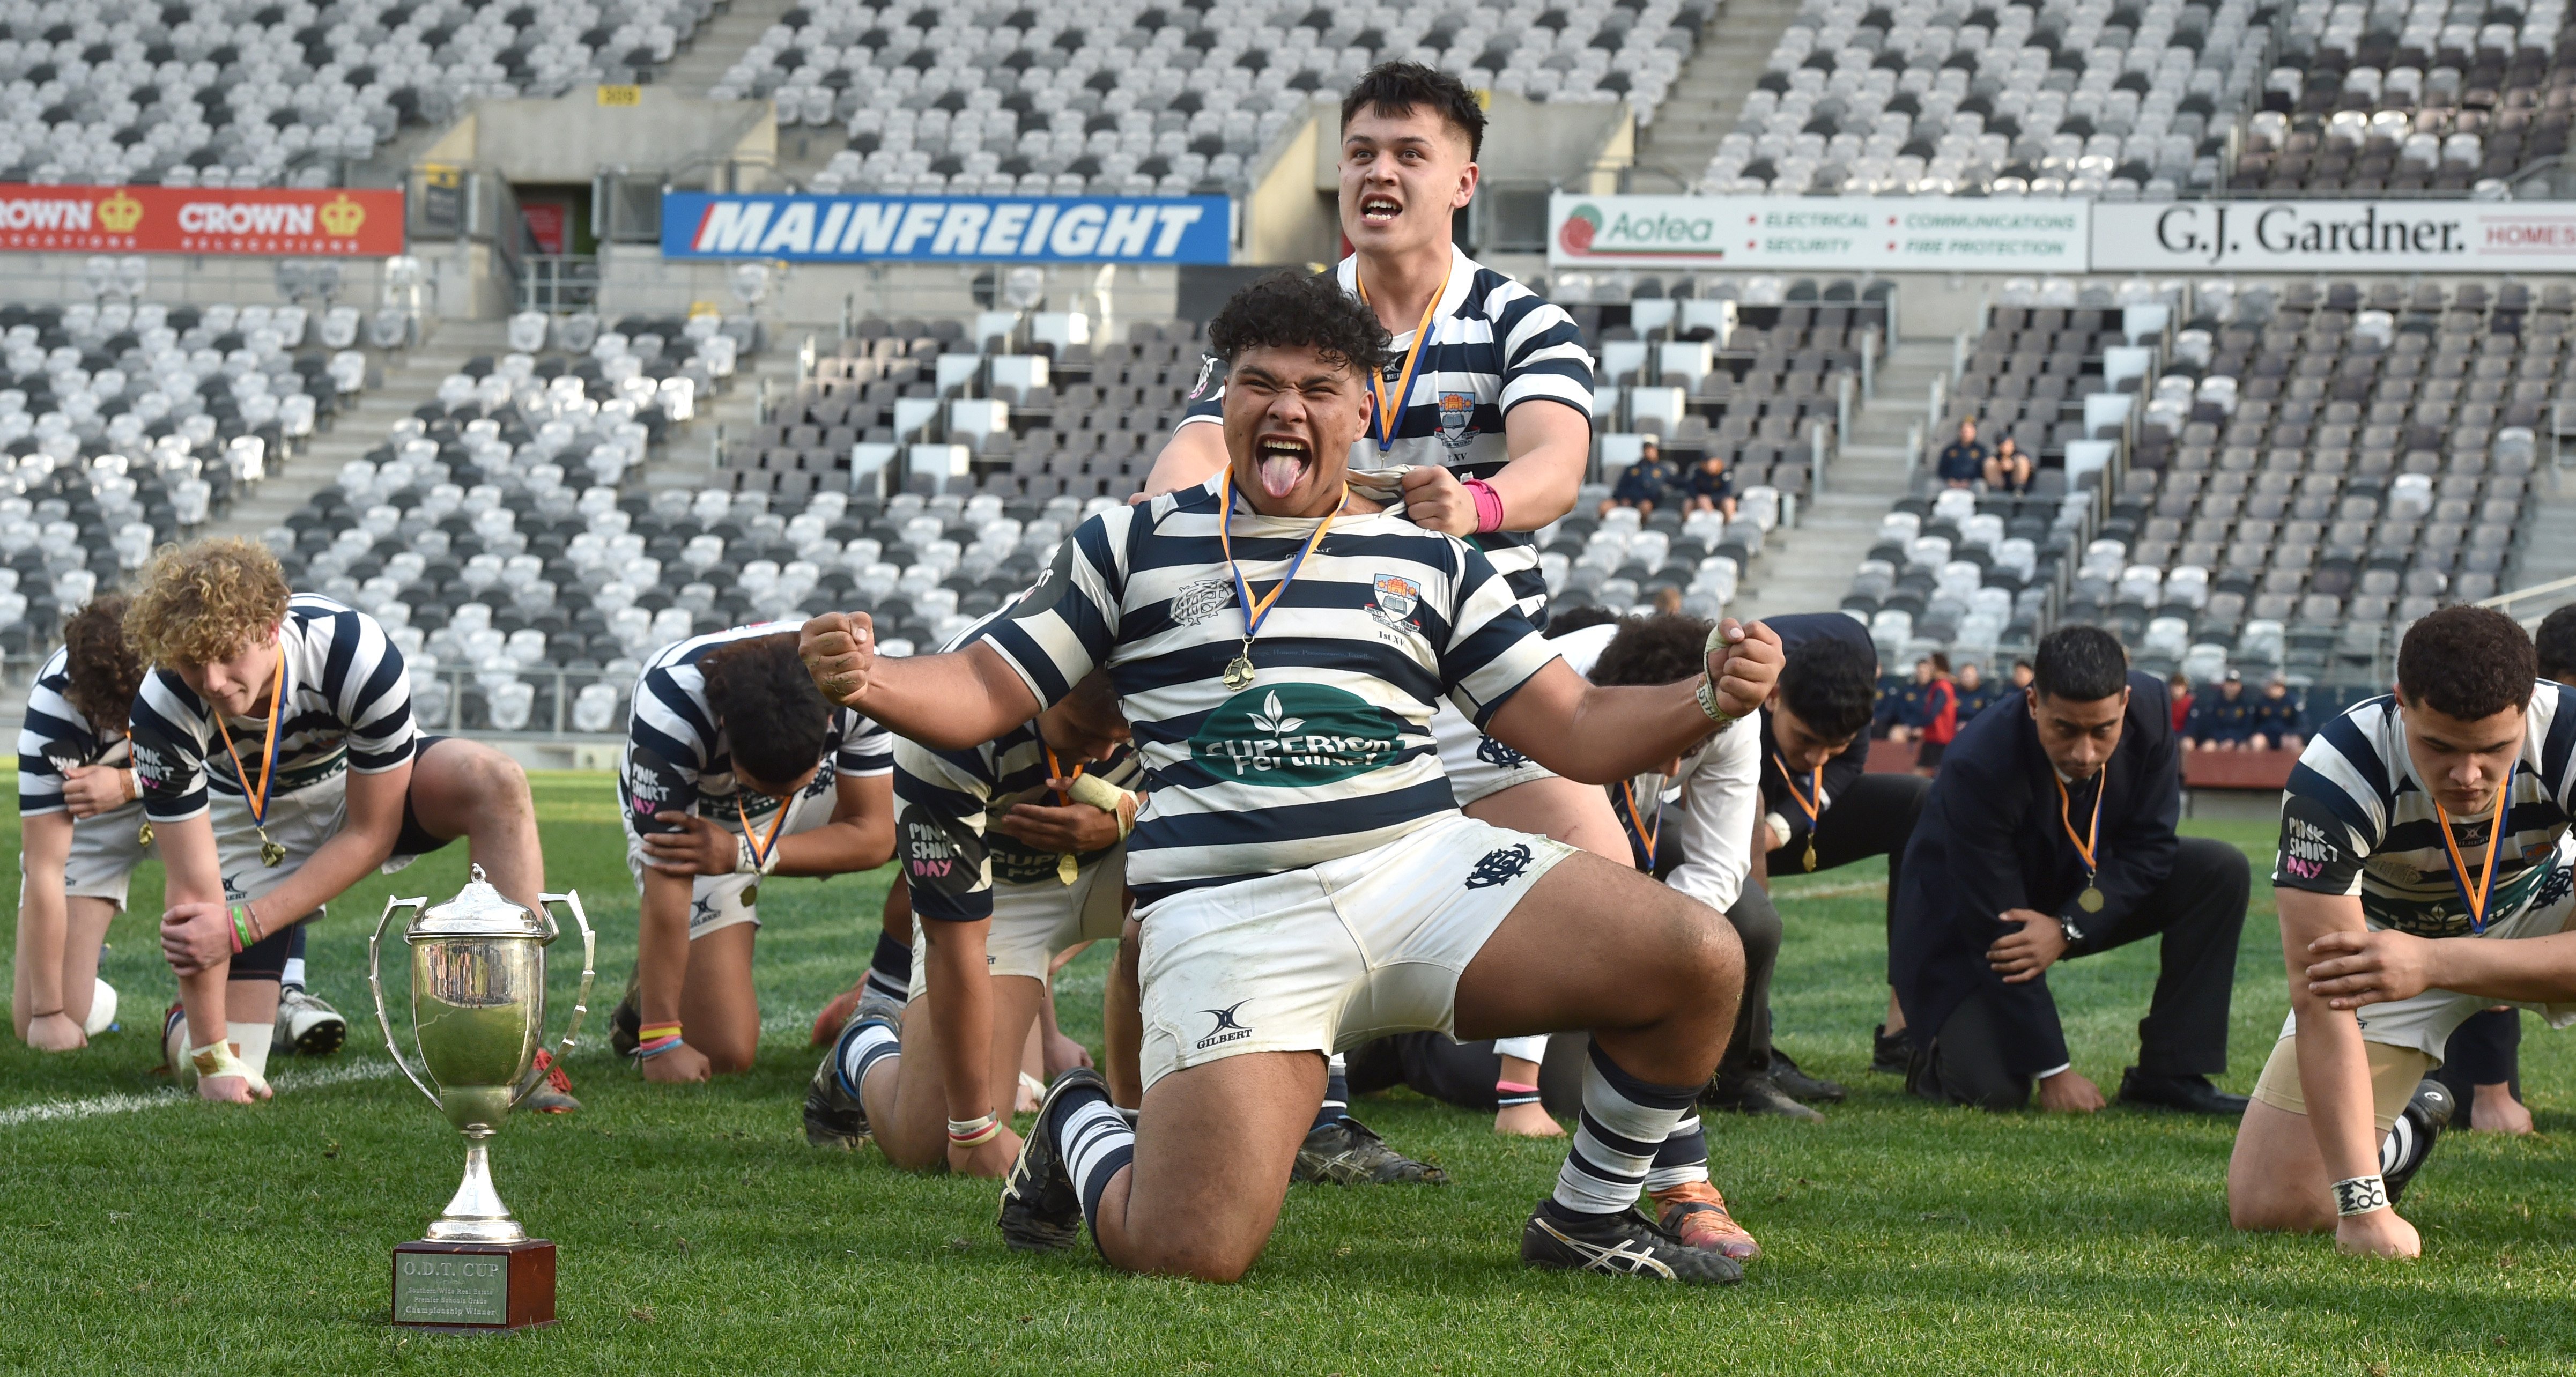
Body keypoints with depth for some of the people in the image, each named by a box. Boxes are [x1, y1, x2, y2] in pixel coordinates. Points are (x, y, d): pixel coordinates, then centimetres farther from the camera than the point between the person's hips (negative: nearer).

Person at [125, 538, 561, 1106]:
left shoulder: (357, 653, -36)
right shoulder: (164, 711, -33)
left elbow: (370, 834, -23)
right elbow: (193, 888, -28)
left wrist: (242, 924, -26)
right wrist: (213, 1060, -29)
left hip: (364, 786, 0)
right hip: (249, 821, 0)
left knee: (496, 782, -34)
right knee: (231, 1076, -12)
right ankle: (187, 1026, 28)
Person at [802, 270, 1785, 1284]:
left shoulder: (1431, 562, 17)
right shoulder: (1134, 545, 12)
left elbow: (1577, 733, 15)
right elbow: (978, 695, 10)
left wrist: (1712, 700, -4)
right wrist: (868, 679, -12)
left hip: (1427, 866, 3)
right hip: (1228, 912, -3)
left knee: (1698, 962, -18)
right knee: (1190, 1255, -21)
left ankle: (1589, 1221, 8)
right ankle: (1078, 1129, 17)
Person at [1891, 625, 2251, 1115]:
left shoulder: (2147, 709, -21)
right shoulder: (1978, 767, -35)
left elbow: (2150, 849, -12)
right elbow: (1994, 933, -30)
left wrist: (2068, 930, -29)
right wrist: (2053, 1070, -27)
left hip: (2078, 895, 5)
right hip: (1965, 925, -5)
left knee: (2220, 872, -14)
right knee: (1990, 1090, -26)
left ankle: (2167, 1075, -6)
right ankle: (1940, 1046, 12)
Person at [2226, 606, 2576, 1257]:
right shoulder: (2336, 776, -36)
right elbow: (2323, 996, -38)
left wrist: (2434, 963, -48)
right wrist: (2363, 1209, -44)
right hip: (2389, 936, 0)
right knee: (2268, 1207, -9)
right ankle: (2409, 1128, 24)